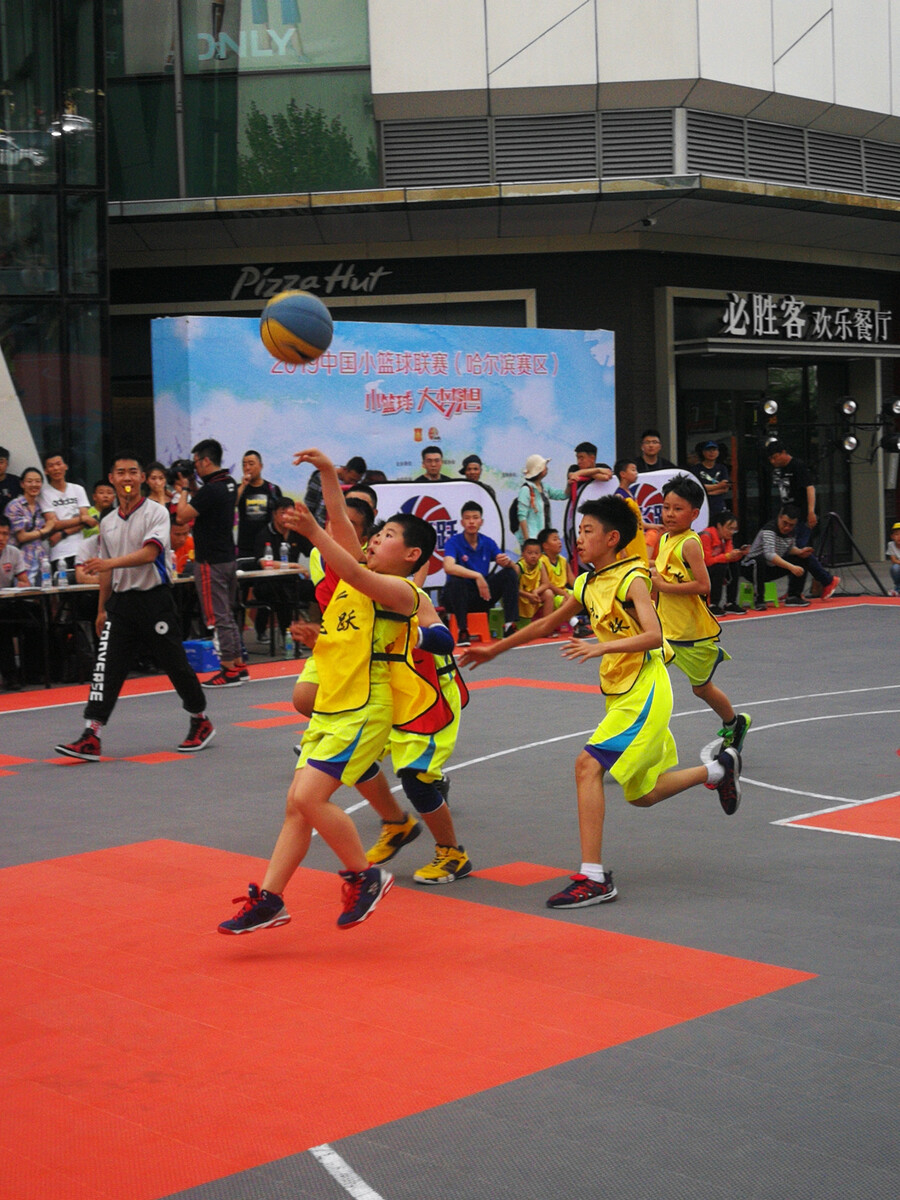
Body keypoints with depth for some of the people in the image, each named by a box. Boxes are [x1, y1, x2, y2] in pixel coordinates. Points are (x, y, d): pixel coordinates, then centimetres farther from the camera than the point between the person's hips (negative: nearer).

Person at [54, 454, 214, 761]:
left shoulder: (156, 513, -6)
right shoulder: (107, 523, 13)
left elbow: (149, 553, -22)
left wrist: (110, 563, -32)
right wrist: (102, 609, 19)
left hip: (154, 599, -5)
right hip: (121, 601, 5)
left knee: (176, 664, 5)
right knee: (105, 668, -7)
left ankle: (201, 723, 26)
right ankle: (90, 738, -11)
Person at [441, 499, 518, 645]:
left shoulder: (488, 543, 2)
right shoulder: (453, 542, -11)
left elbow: (514, 568, -3)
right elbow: (448, 567, -31)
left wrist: (507, 562, -28)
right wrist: (477, 576, -40)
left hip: (482, 597, 5)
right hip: (458, 597, -4)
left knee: (510, 574, -12)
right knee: (456, 581, -36)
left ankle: (510, 626, -19)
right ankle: (462, 631, -28)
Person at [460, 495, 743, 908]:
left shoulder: (632, 579, -13)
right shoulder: (588, 583, 10)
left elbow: (654, 635, -25)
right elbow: (548, 623, 22)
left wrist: (601, 647, -35)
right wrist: (495, 649, 24)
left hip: (644, 692, -9)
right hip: (620, 694, 9)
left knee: (588, 765, -22)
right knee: (641, 794, 16)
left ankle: (593, 877, -23)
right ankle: (717, 769, 38)